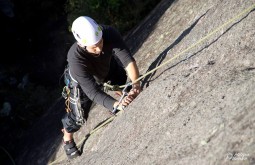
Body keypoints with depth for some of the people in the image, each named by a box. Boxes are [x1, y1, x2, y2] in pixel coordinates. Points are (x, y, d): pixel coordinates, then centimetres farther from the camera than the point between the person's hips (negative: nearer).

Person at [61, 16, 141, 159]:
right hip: (82, 80, -3)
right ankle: (67, 139, 37)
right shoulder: (75, 58, -46)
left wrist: (136, 84, -60)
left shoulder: (109, 33, -40)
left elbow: (127, 58, -45)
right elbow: (93, 91, -47)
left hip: (107, 68, 3)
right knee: (79, 116, 5)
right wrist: (116, 105, -60)